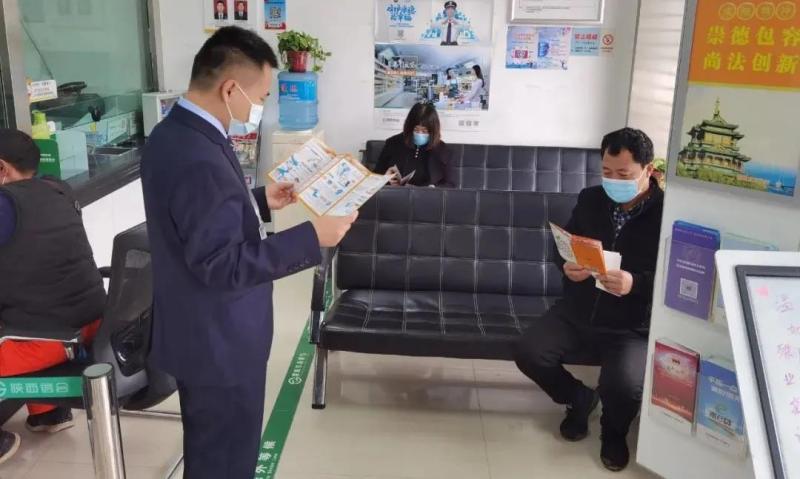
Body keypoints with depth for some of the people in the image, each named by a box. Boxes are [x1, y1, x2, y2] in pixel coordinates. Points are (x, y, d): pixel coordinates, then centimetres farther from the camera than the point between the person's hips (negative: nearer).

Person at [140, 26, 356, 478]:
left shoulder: (172, 134, 4)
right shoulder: (199, 159, -29)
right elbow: (223, 265, -29)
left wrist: (260, 200, 13)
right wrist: (311, 237, -26)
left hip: (198, 333, 10)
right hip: (219, 343, -10)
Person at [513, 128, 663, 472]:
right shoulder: (590, 199, 4)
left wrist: (635, 283, -31)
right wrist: (567, 266, -8)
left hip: (631, 327, -4)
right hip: (576, 312, 5)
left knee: (625, 386, -28)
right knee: (528, 354, -15)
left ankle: (614, 432, 12)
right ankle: (579, 399, 18)